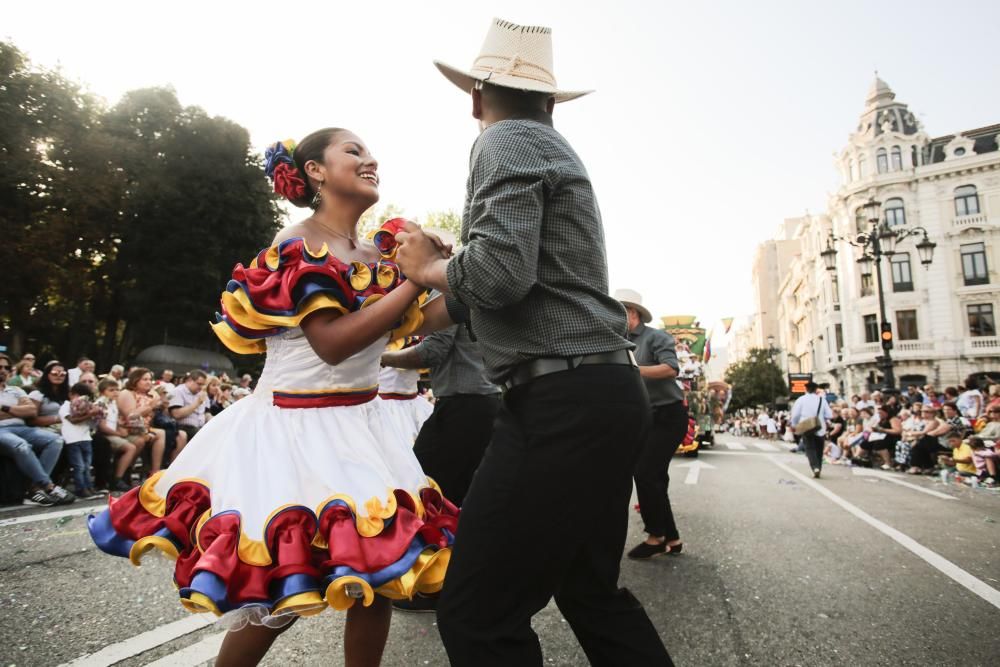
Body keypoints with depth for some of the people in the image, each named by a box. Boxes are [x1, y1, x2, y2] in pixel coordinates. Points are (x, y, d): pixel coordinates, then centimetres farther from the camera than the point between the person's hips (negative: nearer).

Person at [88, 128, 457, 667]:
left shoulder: (379, 253, 8)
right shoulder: (297, 244, -13)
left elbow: (420, 322, 3)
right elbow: (334, 342, -24)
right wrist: (415, 279, -22)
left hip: (358, 429, 7)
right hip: (296, 431, -6)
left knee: (377, 566, 8)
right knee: (282, 591, 2)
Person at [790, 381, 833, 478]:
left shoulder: (801, 399, -4)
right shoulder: (822, 399, 0)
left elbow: (795, 414, -6)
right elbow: (829, 415, 0)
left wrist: (794, 425, 9)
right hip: (820, 429, 2)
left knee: (810, 448, 1)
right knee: (819, 450, 13)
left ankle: (815, 467, -20)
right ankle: (819, 469, 17)